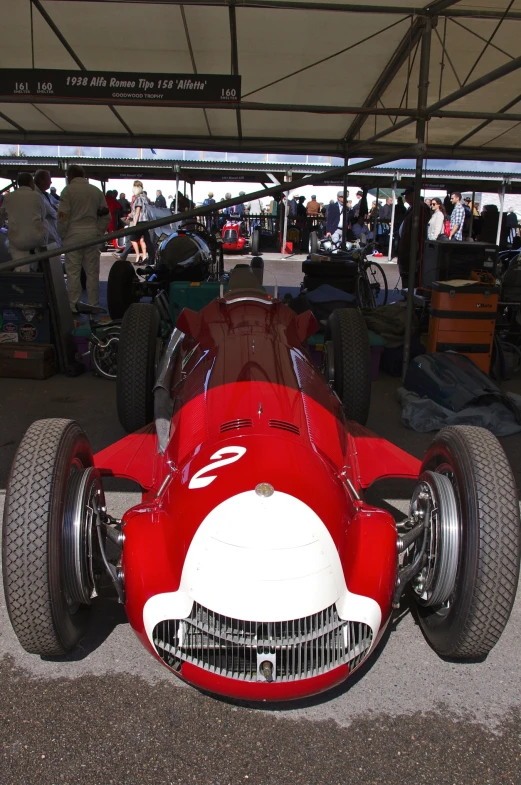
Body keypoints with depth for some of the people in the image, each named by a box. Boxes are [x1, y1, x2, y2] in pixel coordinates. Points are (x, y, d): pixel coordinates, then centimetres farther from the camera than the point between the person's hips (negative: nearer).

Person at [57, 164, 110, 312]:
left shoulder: (68, 190, -4)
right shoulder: (96, 190, 9)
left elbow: (63, 216, -9)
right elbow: (106, 215, 8)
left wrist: (62, 235, 1)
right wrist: (99, 233, 13)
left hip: (74, 234, -4)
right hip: (92, 234, 4)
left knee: (73, 272, -1)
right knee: (92, 272, 7)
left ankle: (73, 307, 0)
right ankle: (93, 305, 10)